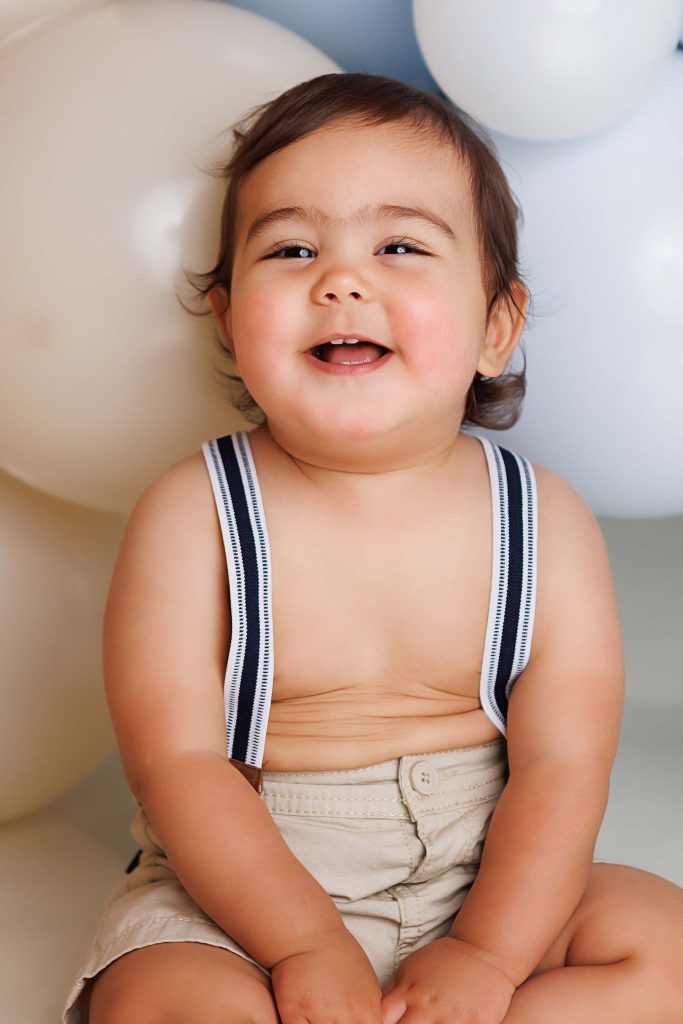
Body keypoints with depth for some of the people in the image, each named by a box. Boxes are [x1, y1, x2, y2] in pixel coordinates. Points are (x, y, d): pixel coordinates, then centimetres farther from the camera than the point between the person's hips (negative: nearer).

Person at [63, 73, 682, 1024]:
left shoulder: (545, 523, -4)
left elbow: (562, 764, -8)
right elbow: (175, 758, -14)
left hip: (487, 883, 3)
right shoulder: (192, 515, -9)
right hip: (245, 889, -3)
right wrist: (307, 941, -23)